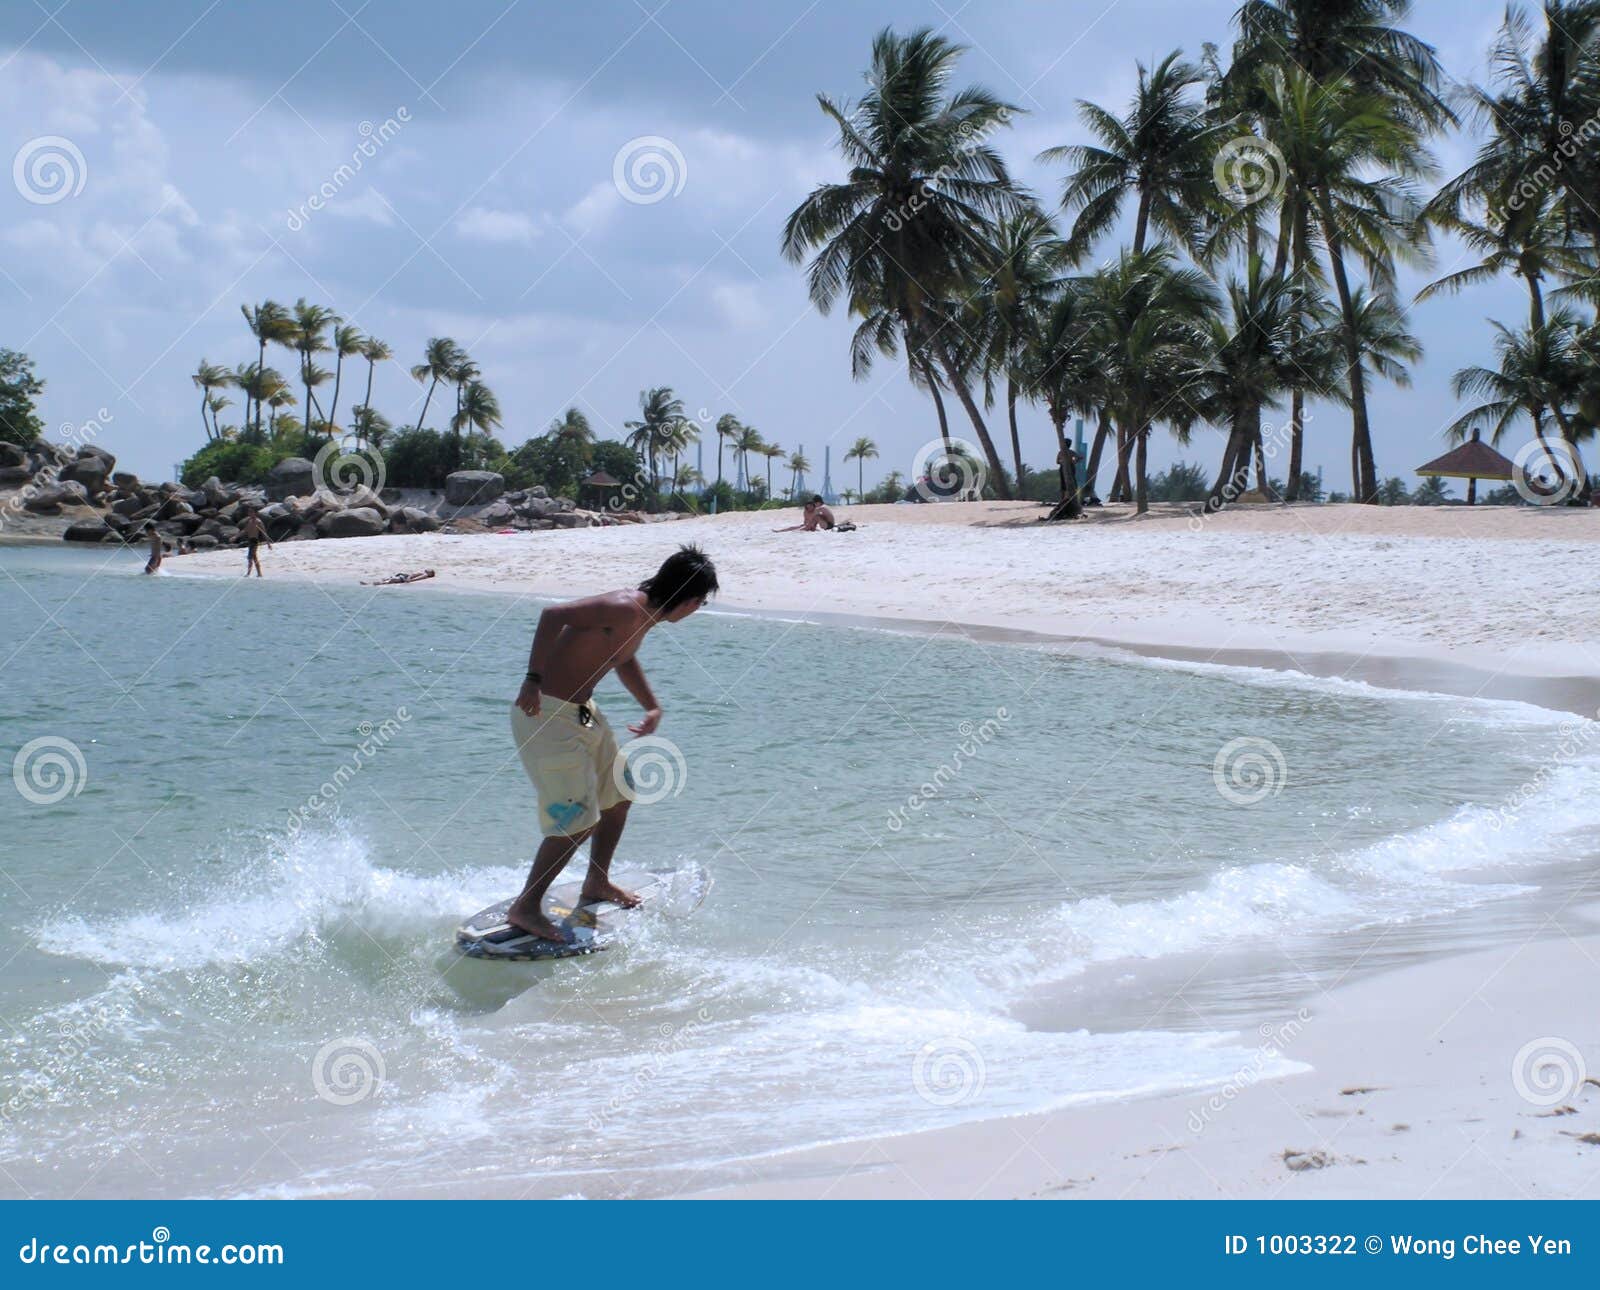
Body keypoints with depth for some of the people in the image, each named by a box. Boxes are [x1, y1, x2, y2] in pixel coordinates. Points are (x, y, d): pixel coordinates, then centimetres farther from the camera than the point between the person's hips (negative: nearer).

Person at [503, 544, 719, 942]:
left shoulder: (643, 615, 8)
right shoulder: (624, 609, -23)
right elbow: (553, 615, -30)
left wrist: (653, 708, 24)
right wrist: (534, 681, -31)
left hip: (580, 711, 10)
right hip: (546, 713, -10)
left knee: (619, 793, 22)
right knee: (579, 820, -10)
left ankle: (597, 883, 38)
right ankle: (525, 908, 1)